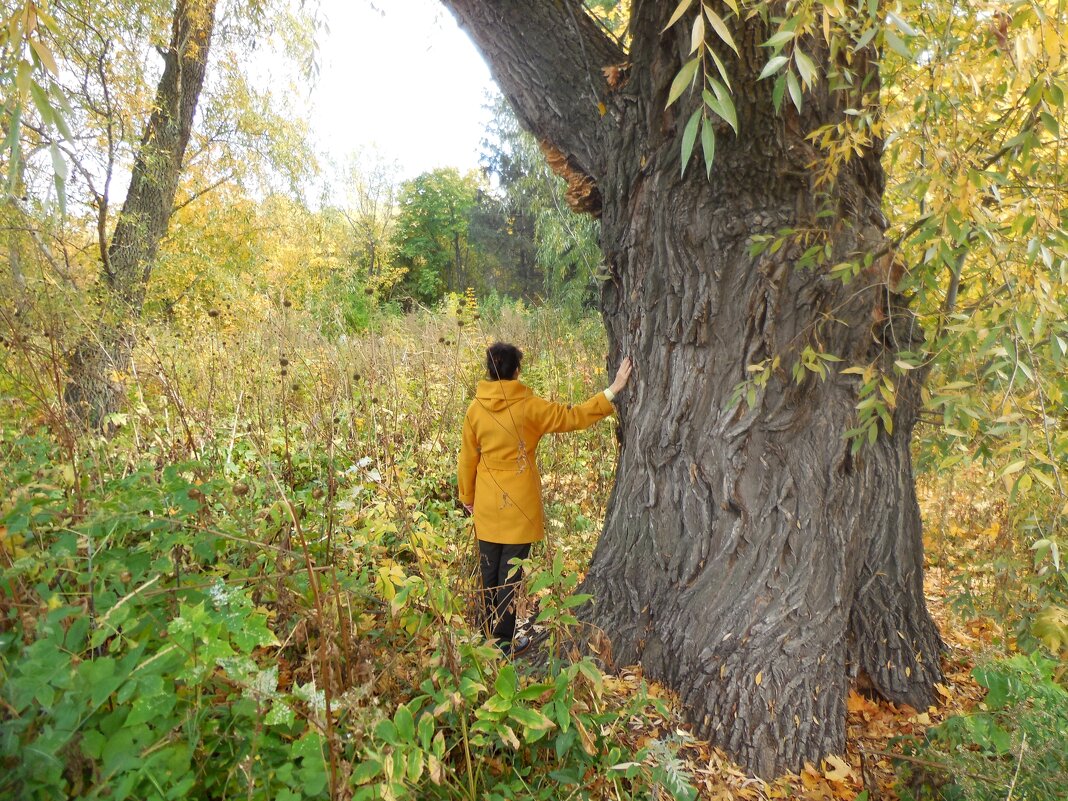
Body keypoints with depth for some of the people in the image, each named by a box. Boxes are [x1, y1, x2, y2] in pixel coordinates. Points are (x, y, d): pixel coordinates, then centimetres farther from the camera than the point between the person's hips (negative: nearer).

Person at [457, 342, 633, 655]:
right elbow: (573, 417, -9)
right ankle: (503, 643, 17)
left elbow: (467, 458, 4)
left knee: (489, 572, 16)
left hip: (487, 506, 4)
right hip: (518, 507, -4)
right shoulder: (529, 406, -14)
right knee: (510, 574, 6)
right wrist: (612, 391, -5)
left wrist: (467, 496, 17)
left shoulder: (475, 409, -3)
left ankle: (490, 634, 30)